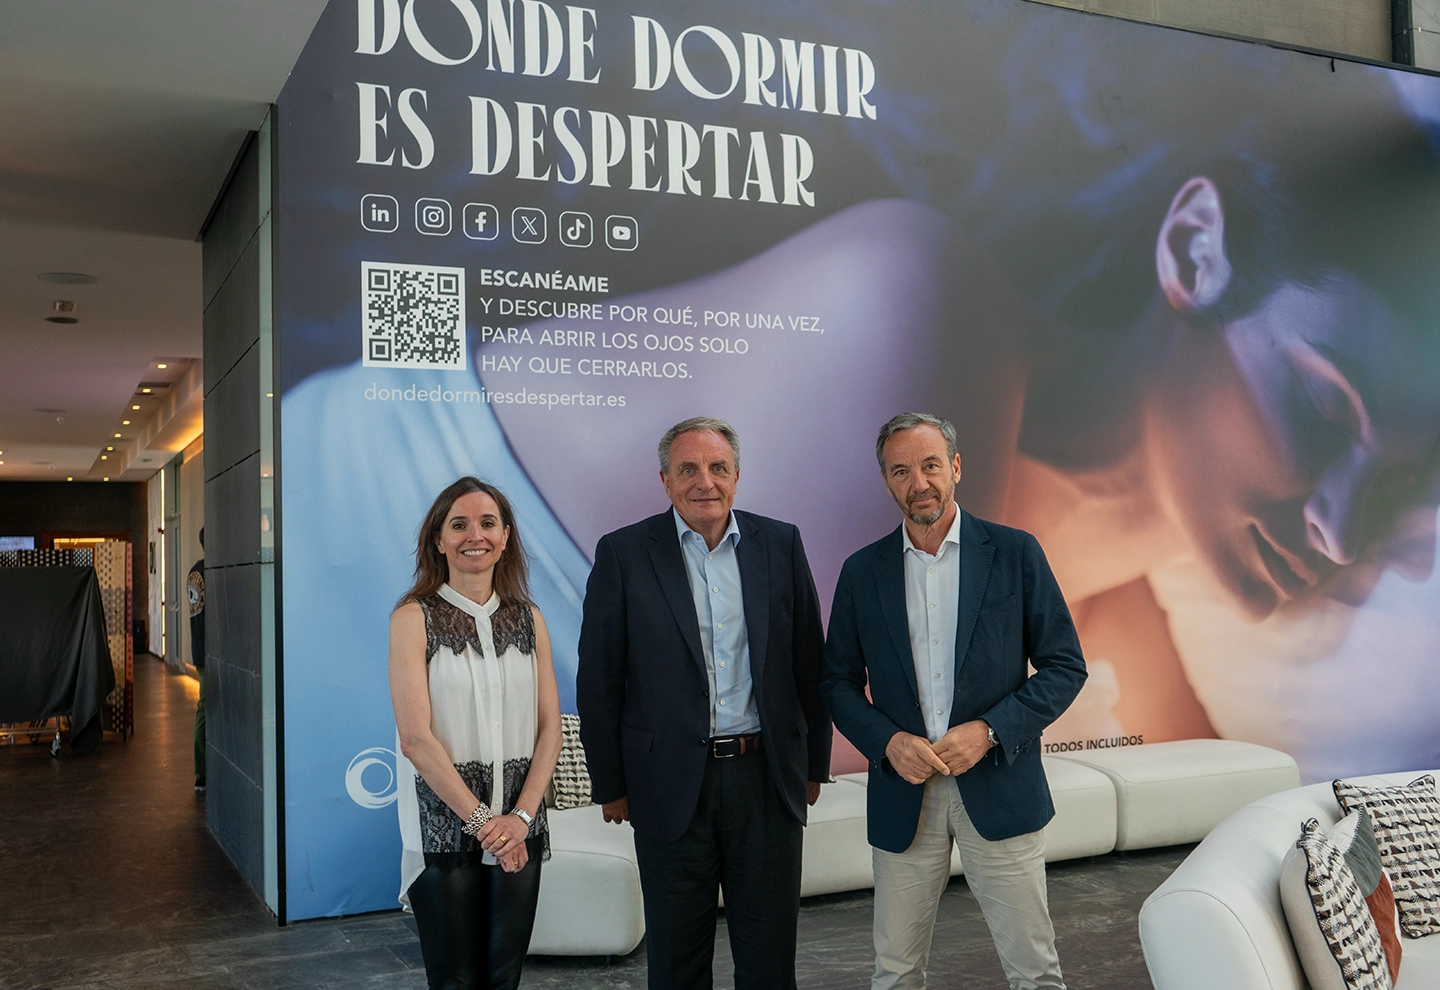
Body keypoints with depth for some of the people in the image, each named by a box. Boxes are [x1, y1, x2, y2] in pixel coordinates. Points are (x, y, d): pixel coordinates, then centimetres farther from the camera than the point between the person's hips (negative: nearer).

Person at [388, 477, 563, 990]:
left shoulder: (529, 619, 6)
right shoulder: (414, 617, -5)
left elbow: (549, 729, 4)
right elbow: (415, 738, -12)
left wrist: (521, 816, -9)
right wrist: (479, 818, -14)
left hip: (517, 831, 4)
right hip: (443, 828, -3)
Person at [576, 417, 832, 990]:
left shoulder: (780, 544, 3)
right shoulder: (623, 554, -4)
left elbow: (809, 663, 8)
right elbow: (598, 682, -1)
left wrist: (813, 764, 9)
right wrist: (610, 785, 0)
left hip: (767, 779, 2)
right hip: (672, 786, -1)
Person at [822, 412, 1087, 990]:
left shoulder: (1015, 553, -1)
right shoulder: (862, 572, 4)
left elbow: (1065, 666, -1)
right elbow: (838, 682, 9)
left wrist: (988, 731, -13)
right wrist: (888, 741, -10)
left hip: (997, 786, -1)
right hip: (902, 793, 2)